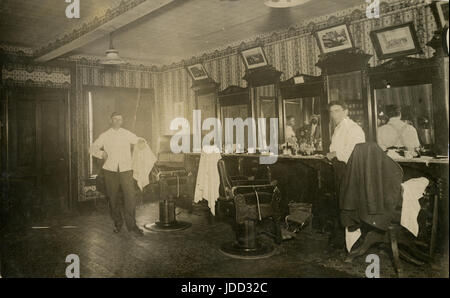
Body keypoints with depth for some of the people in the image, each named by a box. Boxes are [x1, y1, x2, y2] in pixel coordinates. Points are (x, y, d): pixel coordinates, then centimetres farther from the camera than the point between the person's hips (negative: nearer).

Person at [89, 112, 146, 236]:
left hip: (126, 169, 0)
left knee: (130, 196, -10)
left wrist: (142, 142, -2)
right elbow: (92, 148, 11)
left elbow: (138, 141, 23)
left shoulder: (127, 134, 12)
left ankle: (131, 225, -2)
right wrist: (102, 153, -9)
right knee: (113, 198, 5)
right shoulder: (104, 136, 10)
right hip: (110, 170, 0)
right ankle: (117, 223, 21)